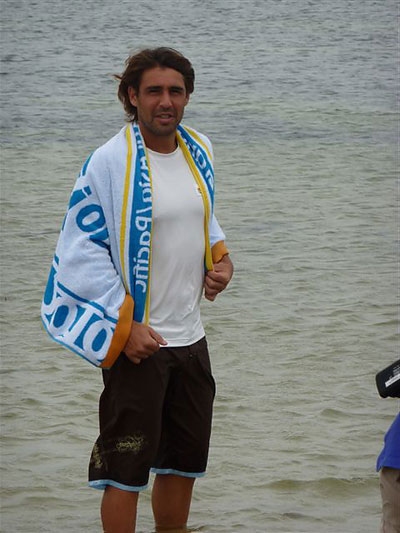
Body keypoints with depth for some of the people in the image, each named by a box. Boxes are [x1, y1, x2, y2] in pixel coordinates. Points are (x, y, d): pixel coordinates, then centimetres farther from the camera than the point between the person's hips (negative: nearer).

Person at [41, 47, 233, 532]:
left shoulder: (198, 152, 6)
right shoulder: (109, 162, -14)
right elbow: (83, 249, -13)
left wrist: (220, 257, 3)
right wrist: (125, 326, -17)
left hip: (189, 338, 7)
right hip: (134, 342, -7)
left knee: (183, 463, 16)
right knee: (125, 470, -2)